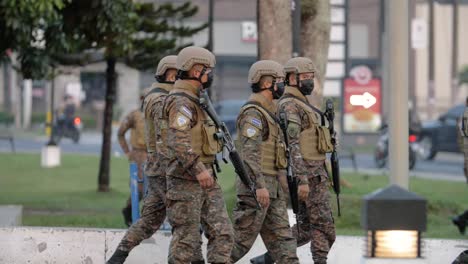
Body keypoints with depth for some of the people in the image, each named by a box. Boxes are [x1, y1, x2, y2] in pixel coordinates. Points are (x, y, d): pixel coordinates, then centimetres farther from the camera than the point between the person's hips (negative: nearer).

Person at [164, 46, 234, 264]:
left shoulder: (196, 99, 17)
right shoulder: (181, 101, -15)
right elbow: (177, 140, -26)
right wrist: (198, 169, -29)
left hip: (205, 178, 10)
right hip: (186, 180, -10)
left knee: (222, 233, 3)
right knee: (186, 237, -4)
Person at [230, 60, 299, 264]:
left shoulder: (265, 112, 18)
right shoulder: (252, 113, -14)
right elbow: (250, 151, -23)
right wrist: (259, 186, -30)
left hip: (271, 187, 10)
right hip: (256, 187, -10)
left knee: (282, 238, 3)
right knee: (241, 239, -5)